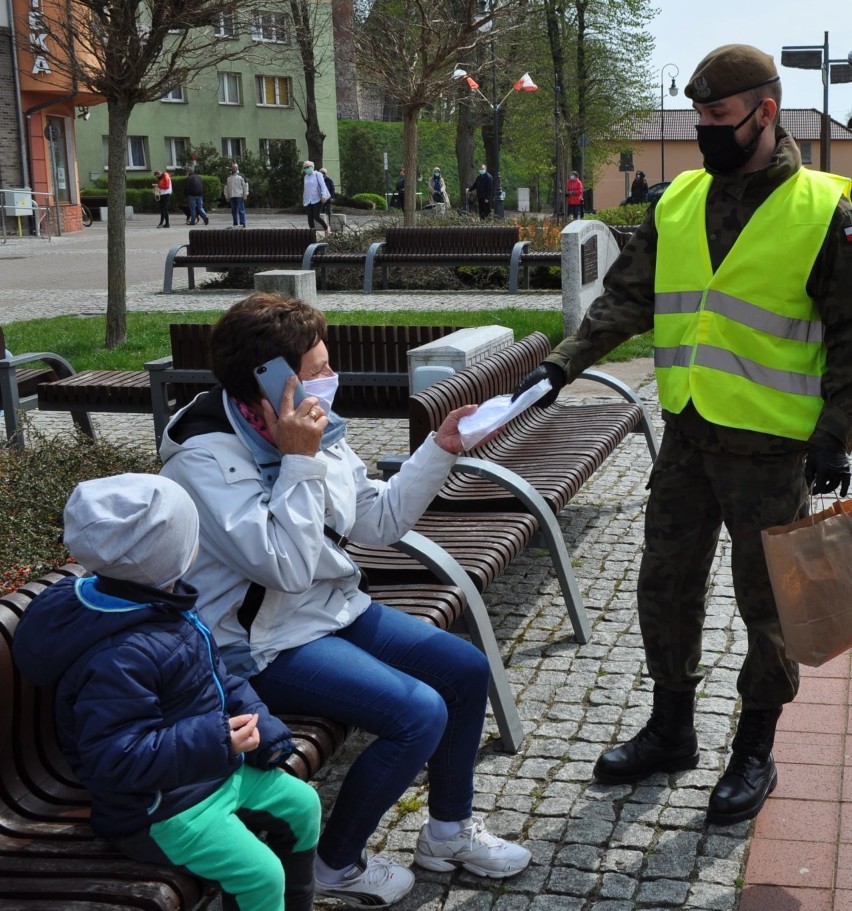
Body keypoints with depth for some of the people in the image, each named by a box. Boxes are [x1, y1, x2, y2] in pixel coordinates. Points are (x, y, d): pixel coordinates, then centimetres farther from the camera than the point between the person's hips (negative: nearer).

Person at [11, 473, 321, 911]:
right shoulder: (119, 657, -34)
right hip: (161, 809, -10)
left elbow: (217, 675, 12)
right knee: (260, 873, -18)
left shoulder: (163, 606, -2)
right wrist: (214, 740, -33)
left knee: (301, 802, 15)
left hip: (214, 771, 10)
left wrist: (260, 724, -1)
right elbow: (115, 758, -33)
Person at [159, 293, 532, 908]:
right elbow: (288, 568, -29)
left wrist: (442, 448, 0)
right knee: (419, 714, -21)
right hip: (267, 647, -9)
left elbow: (380, 521, 7)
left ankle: (449, 830, 25)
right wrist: (300, 462, -29)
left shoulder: (315, 429, 0)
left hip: (336, 609, 9)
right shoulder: (205, 459, -23)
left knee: (467, 670, 5)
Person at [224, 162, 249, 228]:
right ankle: (235, 224, 11)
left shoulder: (241, 176, 3)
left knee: (241, 210, -9)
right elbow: (226, 187, 18)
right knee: (233, 211, 6)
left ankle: (242, 224, -9)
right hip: (232, 197, 5)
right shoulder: (228, 177, 16)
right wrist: (227, 196, 12)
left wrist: (245, 195, -6)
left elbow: (245, 185, 0)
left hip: (239, 196, -5)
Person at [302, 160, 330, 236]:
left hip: (317, 200, -6)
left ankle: (326, 228, 8)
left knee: (316, 216, -15)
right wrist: (303, 199, 23)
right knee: (310, 218, 0)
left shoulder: (317, 174, -1)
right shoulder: (306, 177, 17)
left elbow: (323, 186, -9)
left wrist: (323, 196, -20)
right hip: (308, 201, 6)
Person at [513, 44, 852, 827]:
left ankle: (755, 753, 25)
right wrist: (563, 363, -8)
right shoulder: (679, 202, 5)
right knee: (666, 586, 13)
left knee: (767, 602, 7)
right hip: (687, 432, 5)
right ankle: (671, 731, 32)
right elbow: (627, 298, 4)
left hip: (769, 444, -5)